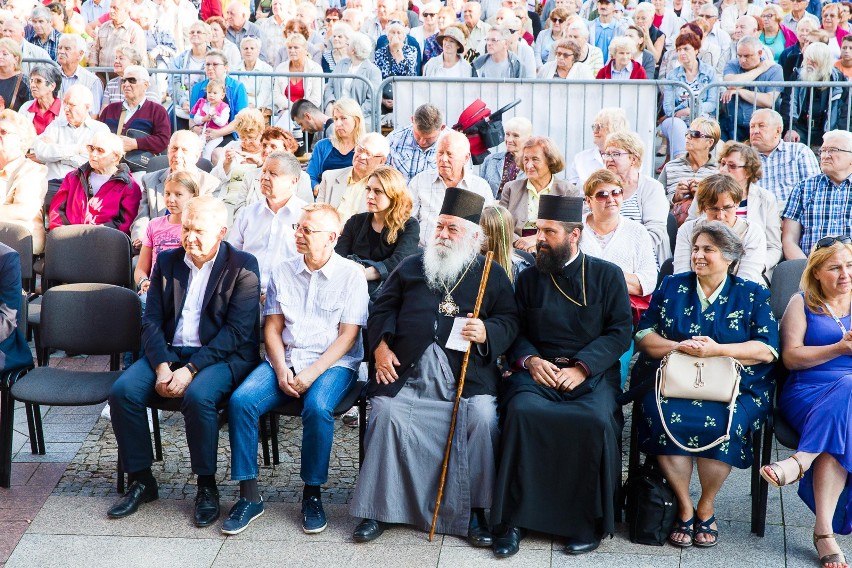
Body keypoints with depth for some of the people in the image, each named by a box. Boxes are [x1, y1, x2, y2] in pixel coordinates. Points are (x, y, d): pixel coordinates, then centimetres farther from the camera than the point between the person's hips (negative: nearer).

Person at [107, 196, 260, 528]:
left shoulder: (242, 267, -4)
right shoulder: (167, 261, 11)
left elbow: (237, 331, -12)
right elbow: (151, 320, 6)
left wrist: (190, 369, -20)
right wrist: (161, 366, -12)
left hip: (220, 356, -5)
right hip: (170, 351, 5)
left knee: (197, 396, -35)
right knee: (123, 391, -20)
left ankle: (207, 486, -14)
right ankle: (141, 481, -4)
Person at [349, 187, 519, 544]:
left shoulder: (492, 275, 15)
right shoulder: (410, 267, 20)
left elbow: (509, 321, 10)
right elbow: (382, 310, 18)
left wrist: (486, 333, -12)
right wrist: (381, 345, 0)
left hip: (468, 375, -1)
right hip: (406, 371, 1)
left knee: (483, 416, -27)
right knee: (386, 411, -24)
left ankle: (473, 510, -12)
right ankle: (378, 509, -10)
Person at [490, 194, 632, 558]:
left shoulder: (607, 275, 8)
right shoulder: (529, 278, 16)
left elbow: (620, 332, 1)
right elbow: (515, 331, 14)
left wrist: (581, 367, -12)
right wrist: (530, 360, -8)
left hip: (592, 374, -1)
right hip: (538, 370, 2)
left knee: (597, 421, -33)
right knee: (521, 412, -31)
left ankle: (589, 522, -14)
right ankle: (511, 521, -22)